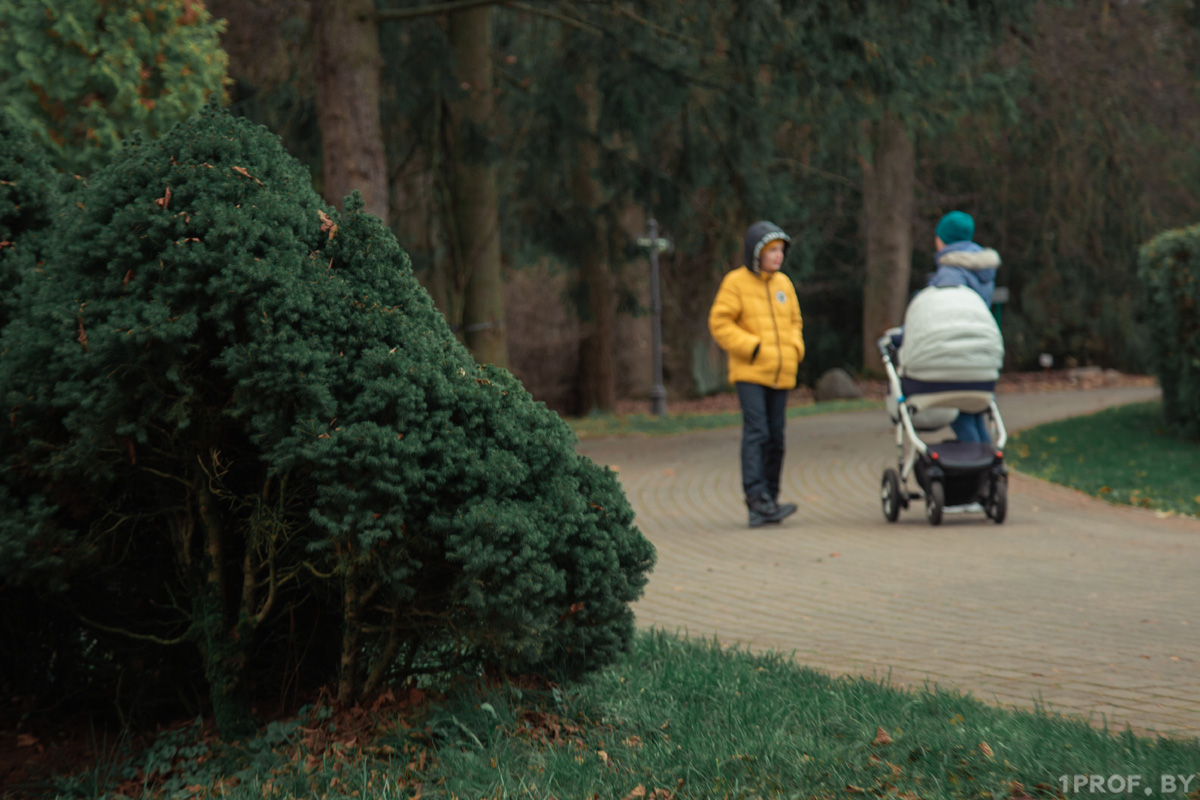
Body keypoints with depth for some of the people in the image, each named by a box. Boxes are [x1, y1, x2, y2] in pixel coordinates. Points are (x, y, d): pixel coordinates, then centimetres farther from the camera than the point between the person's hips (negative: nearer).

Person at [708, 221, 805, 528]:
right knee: (756, 433, -16)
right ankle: (758, 499, -22)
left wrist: (795, 349, 5)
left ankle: (767, 504, 12)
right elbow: (720, 323, -7)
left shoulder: (784, 283, 14)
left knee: (776, 438, 5)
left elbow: (795, 321, 24)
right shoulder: (736, 282, -3)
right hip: (750, 374, -6)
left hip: (781, 374, 6)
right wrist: (752, 347, -14)